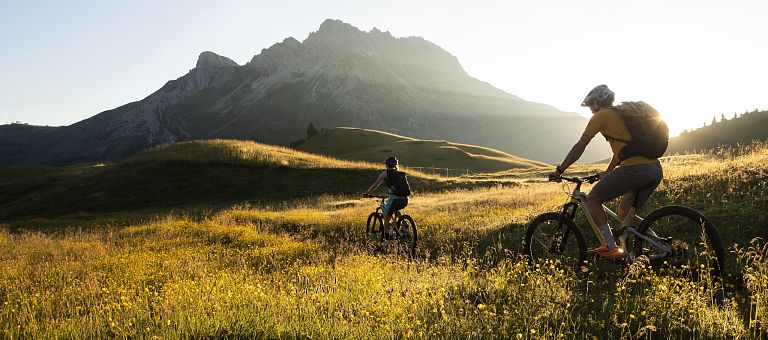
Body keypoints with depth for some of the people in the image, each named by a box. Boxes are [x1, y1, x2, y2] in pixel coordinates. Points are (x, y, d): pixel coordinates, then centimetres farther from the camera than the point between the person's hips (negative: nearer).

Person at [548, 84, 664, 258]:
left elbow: (579, 146, 2)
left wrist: (559, 170, 8)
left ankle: (610, 247, -4)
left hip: (634, 169, -8)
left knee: (592, 200, 4)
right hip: (656, 169, 8)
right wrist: (607, 173, 46)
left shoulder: (601, 116, 3)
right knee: (625, 214, 21)